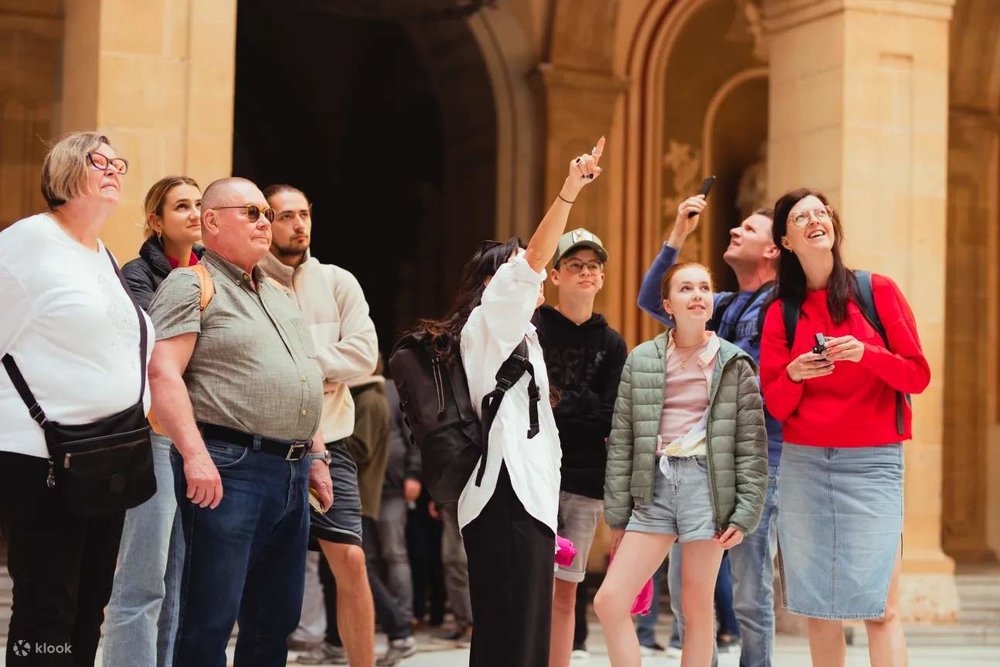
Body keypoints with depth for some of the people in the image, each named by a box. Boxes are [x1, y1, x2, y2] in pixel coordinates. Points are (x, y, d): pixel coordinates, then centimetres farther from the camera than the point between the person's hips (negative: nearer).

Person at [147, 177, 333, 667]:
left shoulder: (279, 296, 22)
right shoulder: (191, 286, -4)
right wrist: (195, 455, -23)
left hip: (292, 472, 8)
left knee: (276, 620, 11)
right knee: (210, 619, -6)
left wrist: (316, 456, 20)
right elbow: (163, 373, -15)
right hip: (228, 467, -8)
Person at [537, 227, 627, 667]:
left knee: (564, 594, 8)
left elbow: (610, 419, 2)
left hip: (586, 482, 3)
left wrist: (560, 402, -7)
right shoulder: (530, 330, 3)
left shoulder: (612, 344, 13)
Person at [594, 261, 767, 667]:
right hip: (654, 485, 2)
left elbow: (752, 443, 0)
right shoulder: (641, 360, 7)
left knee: (697, 609, 3)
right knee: (609, 601, -6)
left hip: (707, 484, -2)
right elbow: (621, 440, 8)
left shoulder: (734, 364, 2)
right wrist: (617, 514, 5)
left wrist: (746, 512, -7)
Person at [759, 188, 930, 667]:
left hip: (872, 463, -2)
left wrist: (867, 353, -15)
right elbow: (777, 407, 8)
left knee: (879, 608, -10)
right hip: (803, 465, 2)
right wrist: (792, 376, -13)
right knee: (818, 608, 2)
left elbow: (918, 375, 1)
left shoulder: (878, 291, 3)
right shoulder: (780, 312, 8)